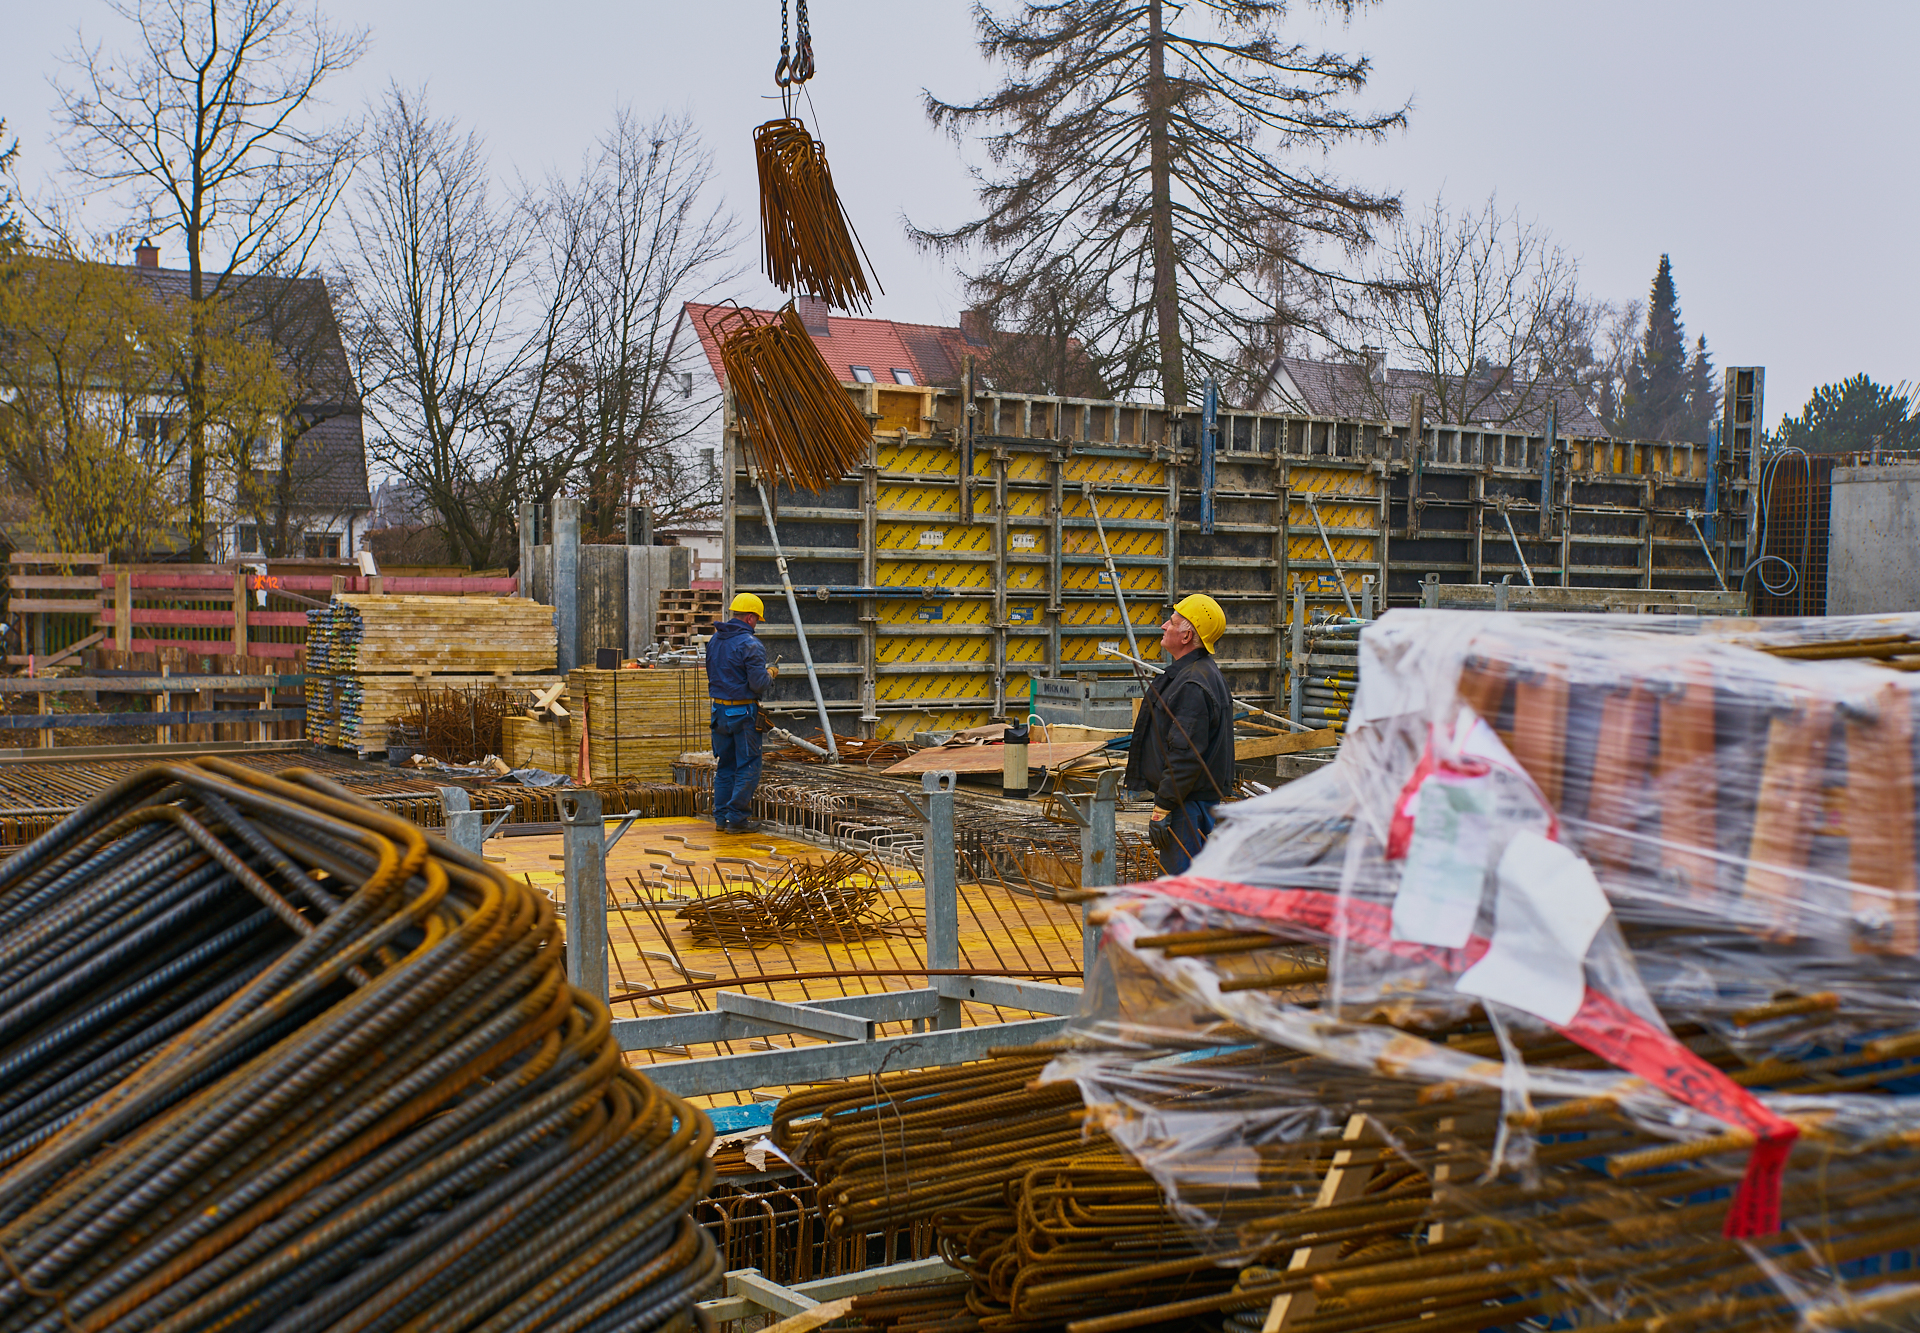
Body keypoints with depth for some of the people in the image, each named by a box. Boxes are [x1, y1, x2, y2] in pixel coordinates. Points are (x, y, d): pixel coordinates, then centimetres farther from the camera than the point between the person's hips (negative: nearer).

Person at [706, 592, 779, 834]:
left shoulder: (715, 640, 9)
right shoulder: (750, 645, -16)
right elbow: (759, 685, -19)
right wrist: (771, 675, 3)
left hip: (719, 710, 7)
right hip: (743, 712, -7)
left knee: (724, 766, 15)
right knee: (748, 767, 1)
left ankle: (721, 817, 16)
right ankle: (737, 818, 0)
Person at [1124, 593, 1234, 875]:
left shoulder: (1192, 685, -21)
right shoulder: (1206, 672, 16)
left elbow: (1186, 756, -25)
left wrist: (1161, 810, -22)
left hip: (1188, 806, -11)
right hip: (1204, 798, 11)